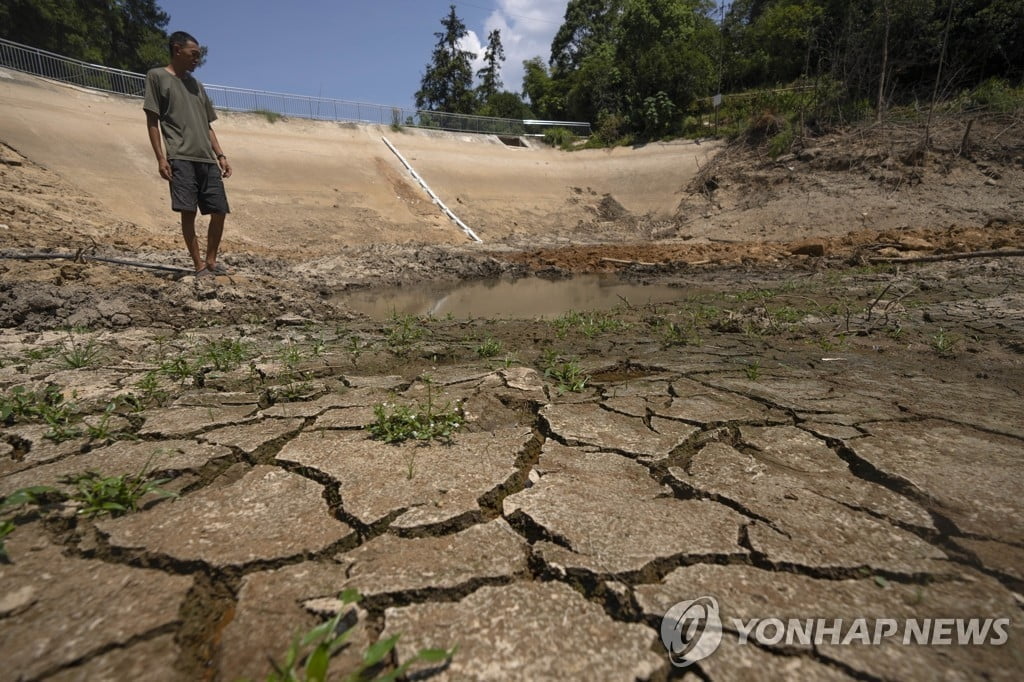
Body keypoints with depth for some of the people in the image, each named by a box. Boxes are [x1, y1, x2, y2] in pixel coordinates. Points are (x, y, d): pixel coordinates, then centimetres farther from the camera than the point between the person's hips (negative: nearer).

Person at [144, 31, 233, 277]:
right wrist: (160, 157, -9)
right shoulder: (157, 76, 6)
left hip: (207, 159, 6)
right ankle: (199, 265, -5)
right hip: (180, 157, -6)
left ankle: (211, 261, 12)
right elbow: (152, 120, 0)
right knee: (188, 211, -10)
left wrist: (220, 155, 11)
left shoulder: (197, 85, 23)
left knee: (220, 211, -1)